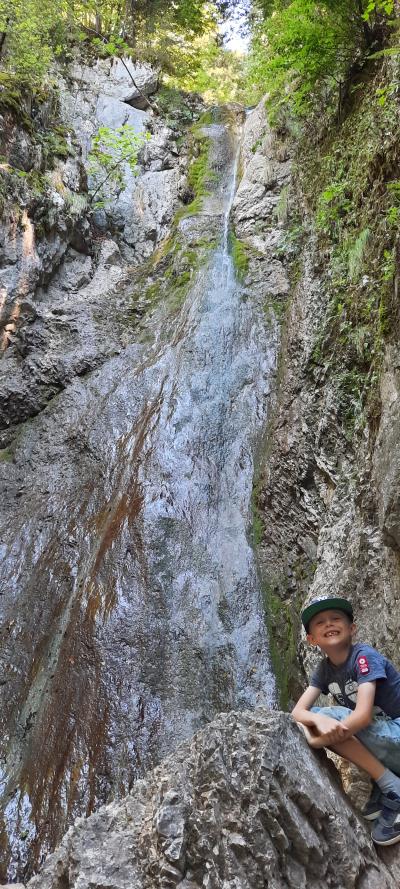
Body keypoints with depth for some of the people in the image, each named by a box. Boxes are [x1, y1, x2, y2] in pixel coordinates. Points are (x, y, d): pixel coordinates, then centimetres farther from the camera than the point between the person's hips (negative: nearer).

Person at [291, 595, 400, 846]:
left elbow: (363, 715, -28)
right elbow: (298, 712, -7)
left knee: (334, 717, -22)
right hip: (379, 740, 7)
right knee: (315, 719, -8)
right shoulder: (325, 669, 3)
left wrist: (317, 740, -21)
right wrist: (319, 720, -31)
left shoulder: (364, 656, -17)